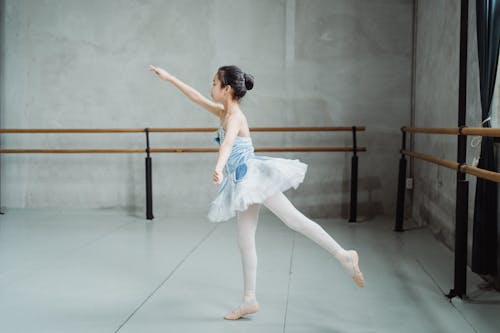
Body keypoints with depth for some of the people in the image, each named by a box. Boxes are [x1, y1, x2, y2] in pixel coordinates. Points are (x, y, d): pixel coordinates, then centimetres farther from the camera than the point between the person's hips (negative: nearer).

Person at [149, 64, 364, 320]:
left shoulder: (234, 117, -14)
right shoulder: (224, 112, 13)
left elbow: (228, 143, -35)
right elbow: (197, 97, 24)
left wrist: (218, 169, -53)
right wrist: (170, 78, 26)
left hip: (253, 176, -9)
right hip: (244, 183, 9)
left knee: (294, 219, -14)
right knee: (245, 240, 7)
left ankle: (344, 256, -11)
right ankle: (249, 300, 11)